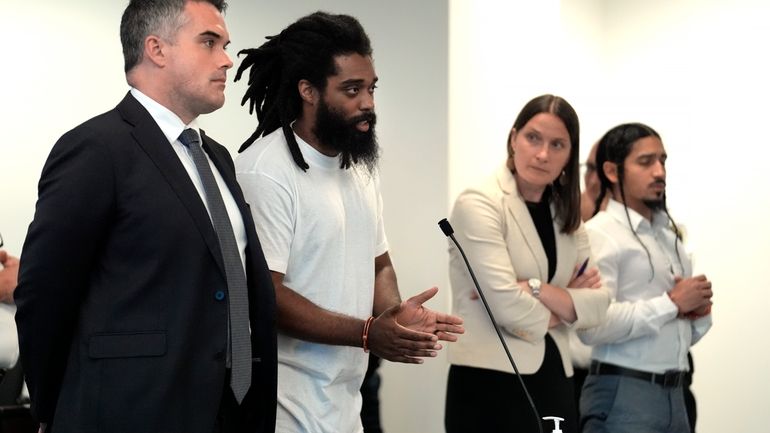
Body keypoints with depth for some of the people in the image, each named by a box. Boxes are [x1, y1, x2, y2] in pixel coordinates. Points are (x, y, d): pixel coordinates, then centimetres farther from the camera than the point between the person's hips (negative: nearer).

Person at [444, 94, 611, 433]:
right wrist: (566, 307, 0)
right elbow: (508, 307, -17)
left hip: (553, 381, 7)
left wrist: (535, 289, -14)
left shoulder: (566, 216, 13)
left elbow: (598, 304, 1)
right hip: (490, 382, -6)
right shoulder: (479, 204, -8)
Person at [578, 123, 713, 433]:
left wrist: (698, 312, -1)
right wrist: (671, 303, -14)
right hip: (622, 395, -7)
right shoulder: (599, 234, -9)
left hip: (673, 394, 8)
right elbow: (593, 326, -22)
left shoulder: (669, 236, 16)